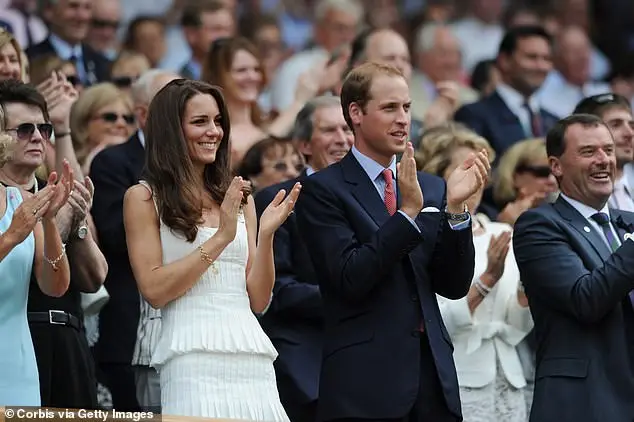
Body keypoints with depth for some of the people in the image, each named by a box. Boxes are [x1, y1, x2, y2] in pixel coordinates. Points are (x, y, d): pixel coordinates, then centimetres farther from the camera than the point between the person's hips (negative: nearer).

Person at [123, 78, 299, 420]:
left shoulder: (240, 199, 17)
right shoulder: (143, 198, 3)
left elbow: (258, 300, 13)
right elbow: (154, 290, -7)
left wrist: (266, 234, -2)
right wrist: (220, 238, -10)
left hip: (252, 360, 5)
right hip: (192, 362, -5)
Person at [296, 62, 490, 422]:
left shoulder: (431, 188, 14)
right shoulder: (324, 190, -2)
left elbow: (454, 286, 7)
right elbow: (350, 279, -13)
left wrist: (455, 207, -6)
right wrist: (408, 211, -19)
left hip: (433, 377, 5)